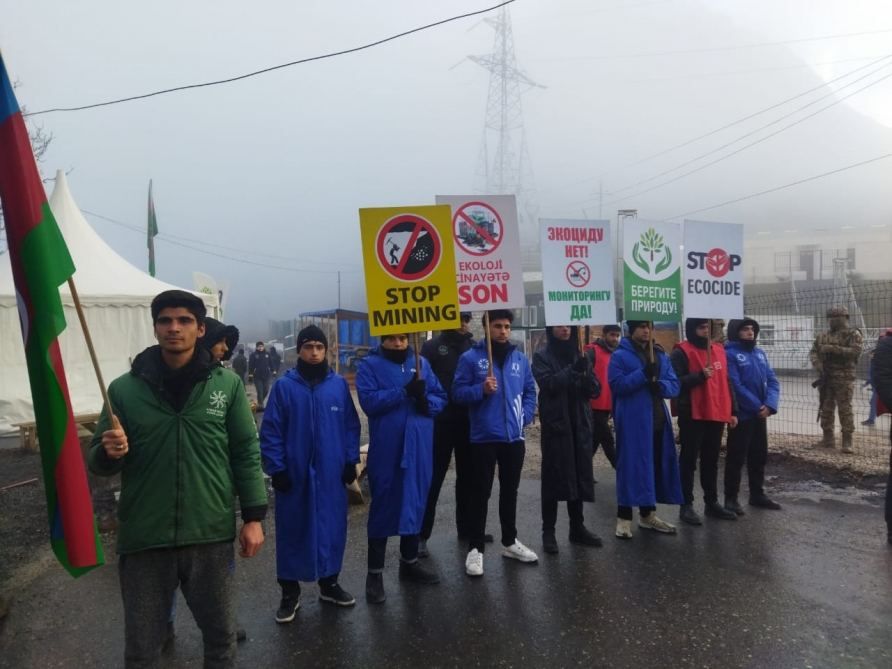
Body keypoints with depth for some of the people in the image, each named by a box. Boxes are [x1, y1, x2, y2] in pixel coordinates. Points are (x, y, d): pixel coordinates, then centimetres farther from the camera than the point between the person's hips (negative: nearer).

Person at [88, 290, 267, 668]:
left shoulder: (227, 385, -2)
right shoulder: (124, 389, -1)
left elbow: (246, 453, 2)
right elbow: (98, 463, 5)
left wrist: (253, 516, -1)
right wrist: (109, 453, -18)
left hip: (211, 535, 0)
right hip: (144, 539, 0)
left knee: (221, 636, 17)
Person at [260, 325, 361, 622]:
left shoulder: (339, 384, 1)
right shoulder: (284, 386, -5)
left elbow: (351, 425, 5)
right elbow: (270, 431, -5)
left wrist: (351, 461, 1)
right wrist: (276, 469, -8)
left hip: (331, 473, 2)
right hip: (294, 473, -2)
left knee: (332, 528, 12)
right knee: (293, 532, 8)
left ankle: (329, 583, 31)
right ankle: (290, 592, 23)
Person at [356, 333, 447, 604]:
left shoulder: (422, 363, 8)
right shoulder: (370, 365, -4)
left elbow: (441, 397, 6)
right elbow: (369, 401, -17)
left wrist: (426, 401, -16)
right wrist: (404, 391, -25)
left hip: (419, 447, 4)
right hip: (386, 449, -4)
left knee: (416, 503, 14)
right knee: (383, 506, 3)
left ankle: (410, 562, 31)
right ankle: (375, 573, 14)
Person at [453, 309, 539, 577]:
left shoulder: (520, 358, 7)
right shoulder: (470, 357, -6)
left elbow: (530, 391, 13)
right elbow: (458, 392, -7)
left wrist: (525, 417, 0)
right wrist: (481, 389, -23)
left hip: (514, 437, 5)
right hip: (484, 437, -4)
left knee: (510, 490, 16)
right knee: (481, 492, 2)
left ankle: (510, 541, 30)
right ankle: (475, 547, 12)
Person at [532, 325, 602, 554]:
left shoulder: (579, 355, 12)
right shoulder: (542, 356, 0)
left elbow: (595, 391, 4)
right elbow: (548, 384, -16)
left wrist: (585, 373, -17)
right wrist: (572, 371, -28)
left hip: (580, 423, 4)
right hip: (555, 424, -4)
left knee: (579, 475, 8)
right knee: (553, 477, -2)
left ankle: (577, 528, 19)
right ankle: (548, 531, 6)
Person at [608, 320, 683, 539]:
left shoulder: (661, 355, 13)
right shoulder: (620, 355, -4)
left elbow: (675, 385, 8)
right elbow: (616, 384, -15)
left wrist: (660, 385, -14)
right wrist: (643, 374, -22)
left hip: (658, 418, 7)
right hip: (632, 420, -6)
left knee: (656, 465, 11)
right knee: (631, 465, -6)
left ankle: (647, 514, 23)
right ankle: (624, 518, 1)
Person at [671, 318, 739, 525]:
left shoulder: (719, 349, 15)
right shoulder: (682, 352, -7)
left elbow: (727, 382, 18)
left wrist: (732, 410, 14)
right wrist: (700, 376, -24)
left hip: (717, 415, 7)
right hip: (693, 416, -6)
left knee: (711, 461, 14)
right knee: (689, 461, -1)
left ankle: (712, 502, 25)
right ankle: (686, 505, 5)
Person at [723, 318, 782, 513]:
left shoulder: (760, 353, 10)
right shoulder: (730, 354, -12)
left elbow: (772, 381, 5)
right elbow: (736, 386, -18)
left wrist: (770, 405, -12)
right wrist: (757, 406, -16)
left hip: (760, 414, 7)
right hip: (741, 415, -7)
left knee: (760, 456, 16)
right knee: (737, 458, 0)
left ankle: (757, 495, 29)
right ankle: (731, 498, 10)